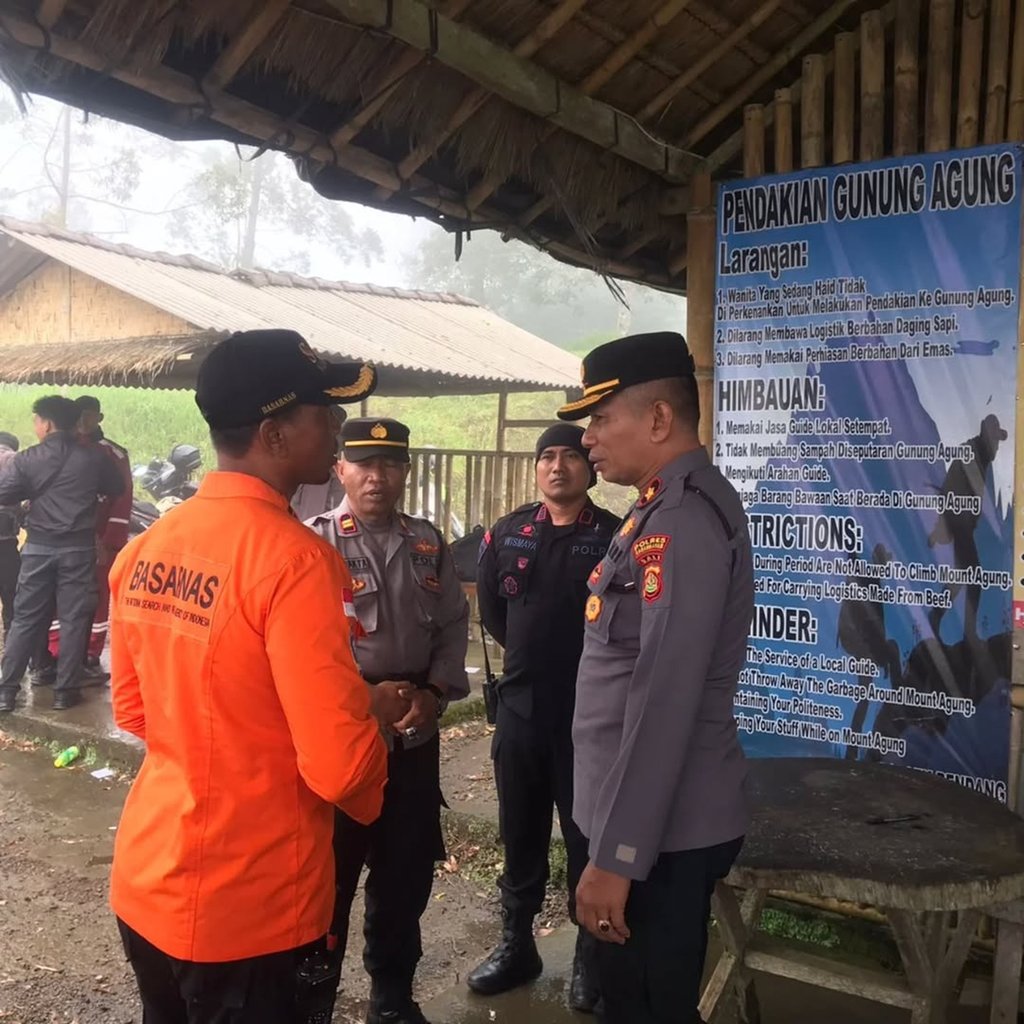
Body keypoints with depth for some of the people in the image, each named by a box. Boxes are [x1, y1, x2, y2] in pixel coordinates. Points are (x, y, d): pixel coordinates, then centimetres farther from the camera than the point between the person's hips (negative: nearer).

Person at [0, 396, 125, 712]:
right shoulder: (94, 457, -2)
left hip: (39, 546, 1)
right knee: (74, 619, 5)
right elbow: (117, 489, 10)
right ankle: (65, 691, 7)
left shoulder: (27, 459, -3)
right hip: (79, 547, 0)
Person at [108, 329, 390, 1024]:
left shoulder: (145, 549, 0)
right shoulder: (294, 558, -24)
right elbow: (339, 764, -24)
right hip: (247, 910, -7)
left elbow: (135, 712, 10)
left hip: (145, 884, 7)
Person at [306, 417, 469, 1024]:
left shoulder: (430, 547, 7)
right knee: (328, 875, 7)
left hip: (415, 736, 5)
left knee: (407, 871, 17)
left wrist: (434, 692, -8)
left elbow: (453, 630, 8)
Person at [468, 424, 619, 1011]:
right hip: (520, 706, 4)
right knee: (520, 834, 16)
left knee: (587, 838, 8)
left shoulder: (615, 538, -9)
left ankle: (590, 958, 25)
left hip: (589, 712, -4)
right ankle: (517, 946, 33)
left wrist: (586, 667, 0)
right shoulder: (507, 535, 5)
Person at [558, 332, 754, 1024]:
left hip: (661, 831, -9)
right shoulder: (666, 508, 11)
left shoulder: (686, 519, -22)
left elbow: (666, 701, -26)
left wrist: (617, 855, -22)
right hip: (660, 820, 9)